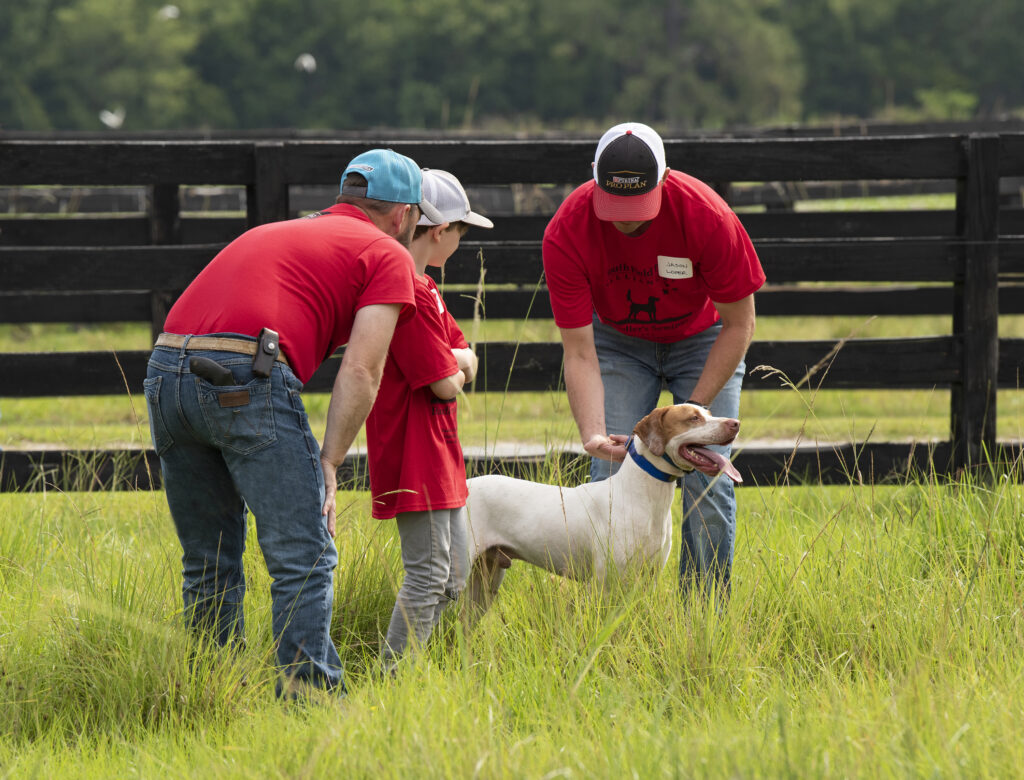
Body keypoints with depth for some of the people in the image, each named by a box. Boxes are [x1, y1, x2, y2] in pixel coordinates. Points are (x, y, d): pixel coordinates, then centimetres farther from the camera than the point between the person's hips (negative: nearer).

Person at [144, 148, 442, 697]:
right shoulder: (387, 255, 12)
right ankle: (308, 693, -7)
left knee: (208, 563, 16)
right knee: (304, 556, -2)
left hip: (165, 370, 7)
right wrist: (328, 465, 1)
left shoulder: (278, 231, 34)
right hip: (246, 377, -7)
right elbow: (360, 371, 0)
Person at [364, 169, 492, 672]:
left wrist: (453, 360, -5)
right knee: (427, 576, -10)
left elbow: (466, 360, 16)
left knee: (453, 573, 14)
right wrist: (452, 370, 1)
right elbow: (446, 384, -21)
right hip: (413, 453, -11)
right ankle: (391, 681, -7)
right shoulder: (409, 295, -20)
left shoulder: (424, 287, 14)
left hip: (438, 452, 11)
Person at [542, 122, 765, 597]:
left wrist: (692, 411, -23)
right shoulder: (566, 233, -29)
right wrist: (593, 433, -39)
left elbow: (738, 324, -19)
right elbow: (579, 353, -25)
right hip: (618, 341, 1)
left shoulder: (707, 216, -33)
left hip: (702, 340, -1)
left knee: (707, 482, -11)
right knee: (611, 478, -11)